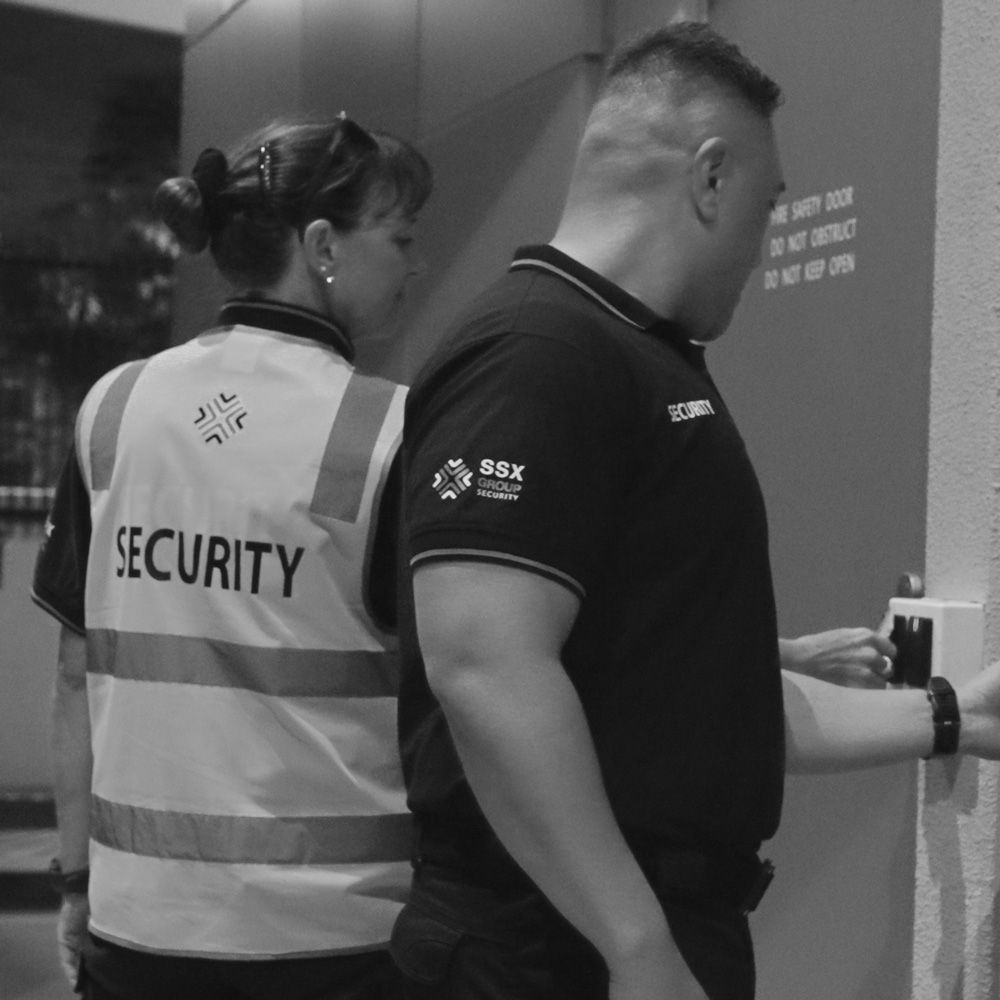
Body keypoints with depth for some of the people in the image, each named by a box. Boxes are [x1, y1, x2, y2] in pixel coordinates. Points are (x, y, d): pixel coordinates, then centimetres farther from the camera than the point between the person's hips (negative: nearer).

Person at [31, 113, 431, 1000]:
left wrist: (78, 877, 13)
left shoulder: (112, 409, 2)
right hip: (340, 924, -4)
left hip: (141, 922, 4)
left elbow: (79, 673, 6)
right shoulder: (389, 433, -10)